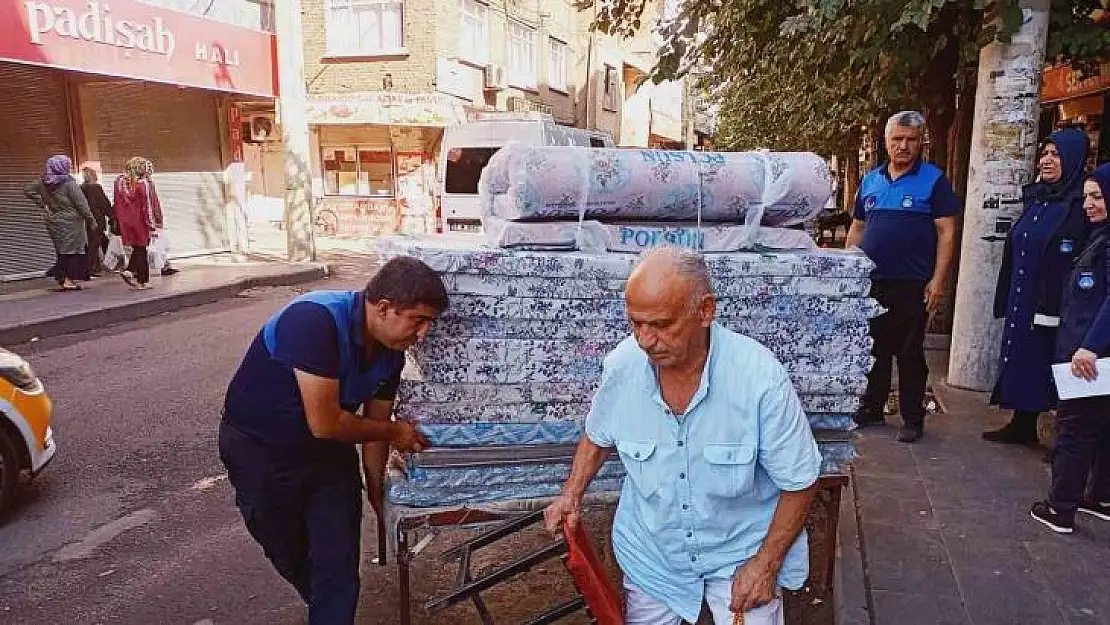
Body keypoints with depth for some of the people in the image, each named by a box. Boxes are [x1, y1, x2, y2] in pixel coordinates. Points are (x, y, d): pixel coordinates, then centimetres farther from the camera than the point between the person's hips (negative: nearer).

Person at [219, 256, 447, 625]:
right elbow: (324, 423, -33)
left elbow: (375, 423, 0)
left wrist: (376, 491, 7)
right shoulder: (315, 321, -35)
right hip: (259, 450, -4)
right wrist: (393, 432, -19)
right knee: (291, 556, 15)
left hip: (328, 450, 5)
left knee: (339, 563, 0)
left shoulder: (391, 350, -12)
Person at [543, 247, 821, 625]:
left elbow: (799, 481, -15)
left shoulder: (760, 377, -28)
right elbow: (599, 437, 3)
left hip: (740, 548, -2)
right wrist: (572, 495, -8)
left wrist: (766, 563, -15)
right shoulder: (622, 365, -18)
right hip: (651, 551, 3)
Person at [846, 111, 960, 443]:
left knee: (910, 354, 4)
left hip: (913, 285, -4)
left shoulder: (934, 180, -1)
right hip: (870, 282, 4)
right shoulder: (870, 180, 12)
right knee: (874, 350, 12)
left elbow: (946, 232, -5)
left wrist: (938, 280, -12)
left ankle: (913, 419, 16)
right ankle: (871, 409, 25)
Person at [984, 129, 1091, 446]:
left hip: (1055, 302, -7)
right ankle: (1022, 425, 26)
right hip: (1022, 299, 7)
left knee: (1052, 365, -1)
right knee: (1021, 358, 13)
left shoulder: (1080, 204, -11)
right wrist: (1006, 298, 15)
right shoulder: (1035, 198, 12)